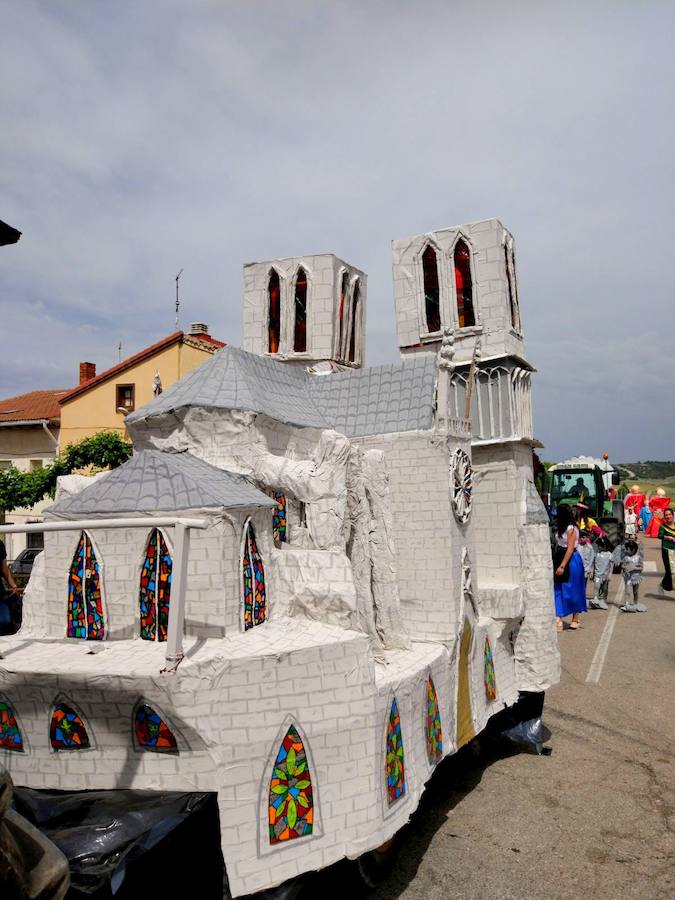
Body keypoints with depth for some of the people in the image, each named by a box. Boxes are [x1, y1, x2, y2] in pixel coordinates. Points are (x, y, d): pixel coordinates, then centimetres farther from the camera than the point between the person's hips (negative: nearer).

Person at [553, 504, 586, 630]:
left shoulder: (571, 529, -15)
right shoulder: (560, 528, 10)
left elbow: (570, 549, -19)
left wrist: (562, 566, -23)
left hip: (571, 561, -8)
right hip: (560, 558, 8)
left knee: (572, 590, 5)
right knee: (558, 589, 1)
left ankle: (575, 619, 19)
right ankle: (558, 618, -1)